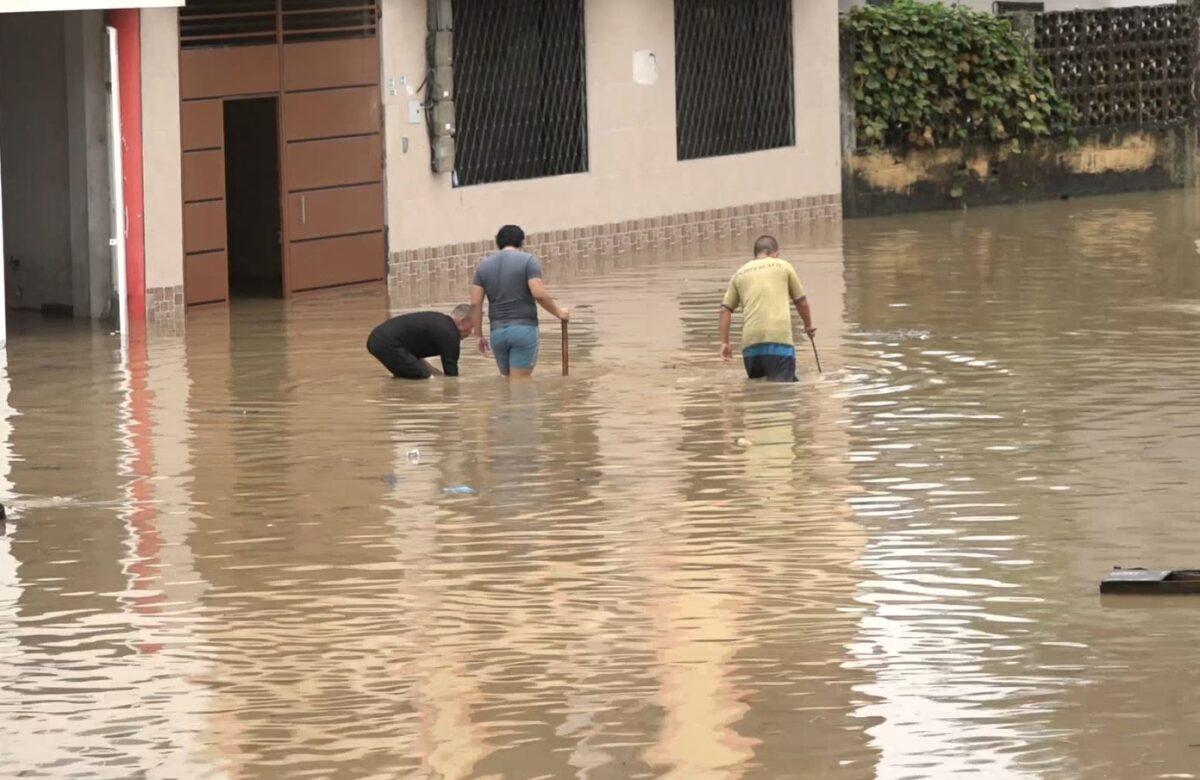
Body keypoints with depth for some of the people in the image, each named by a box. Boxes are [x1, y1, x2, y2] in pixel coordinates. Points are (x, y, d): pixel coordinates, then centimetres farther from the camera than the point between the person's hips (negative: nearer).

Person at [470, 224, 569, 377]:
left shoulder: (484, 265, 11)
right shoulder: (527, 260, -2)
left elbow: (475, 303, 4)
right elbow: (539, 294, -14)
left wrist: (479, 336, 10)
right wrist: (558, 312, 1)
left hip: (498, 331, 4)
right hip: (523, 329, -4)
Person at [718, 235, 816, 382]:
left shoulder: (740, 274, 19)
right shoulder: (783, 266, 12)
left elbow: (725, 310, 12)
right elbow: (801, 302, 18)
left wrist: (724, 343, 17)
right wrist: (808, 326, 36)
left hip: (750, 341, 3)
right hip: (779, 337, -3)